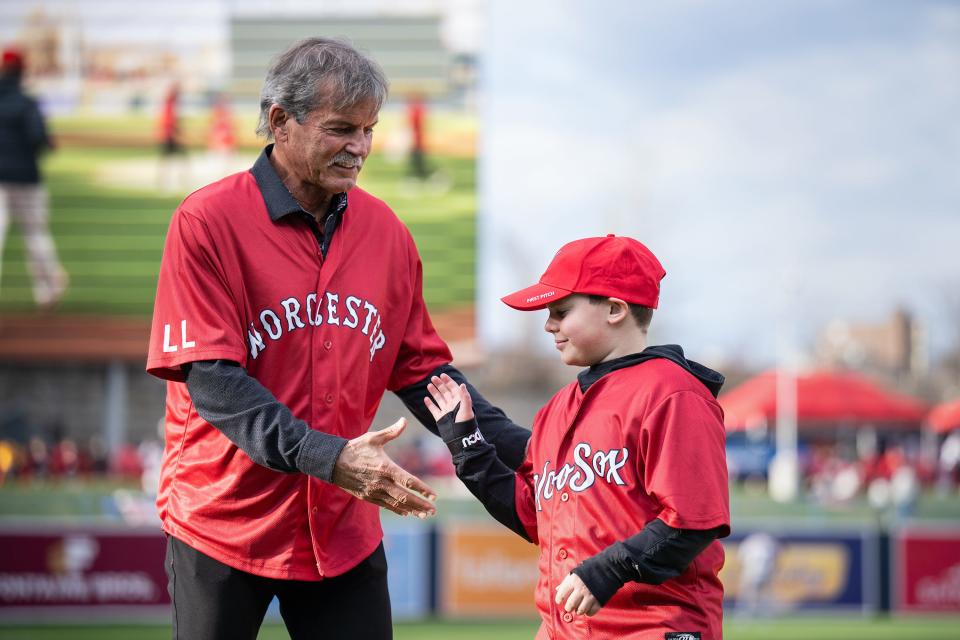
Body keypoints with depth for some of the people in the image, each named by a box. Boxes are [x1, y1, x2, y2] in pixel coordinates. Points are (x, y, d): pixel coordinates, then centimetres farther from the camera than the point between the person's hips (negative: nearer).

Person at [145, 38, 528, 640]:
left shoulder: (384, 230, 6)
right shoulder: (208, 222, -10)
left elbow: (423, 370, 11)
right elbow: (212, 381, -17)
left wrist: (522, 451, -1)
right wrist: (325, 457, -29)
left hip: (344, 531, 4)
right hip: (224, 519, -4)